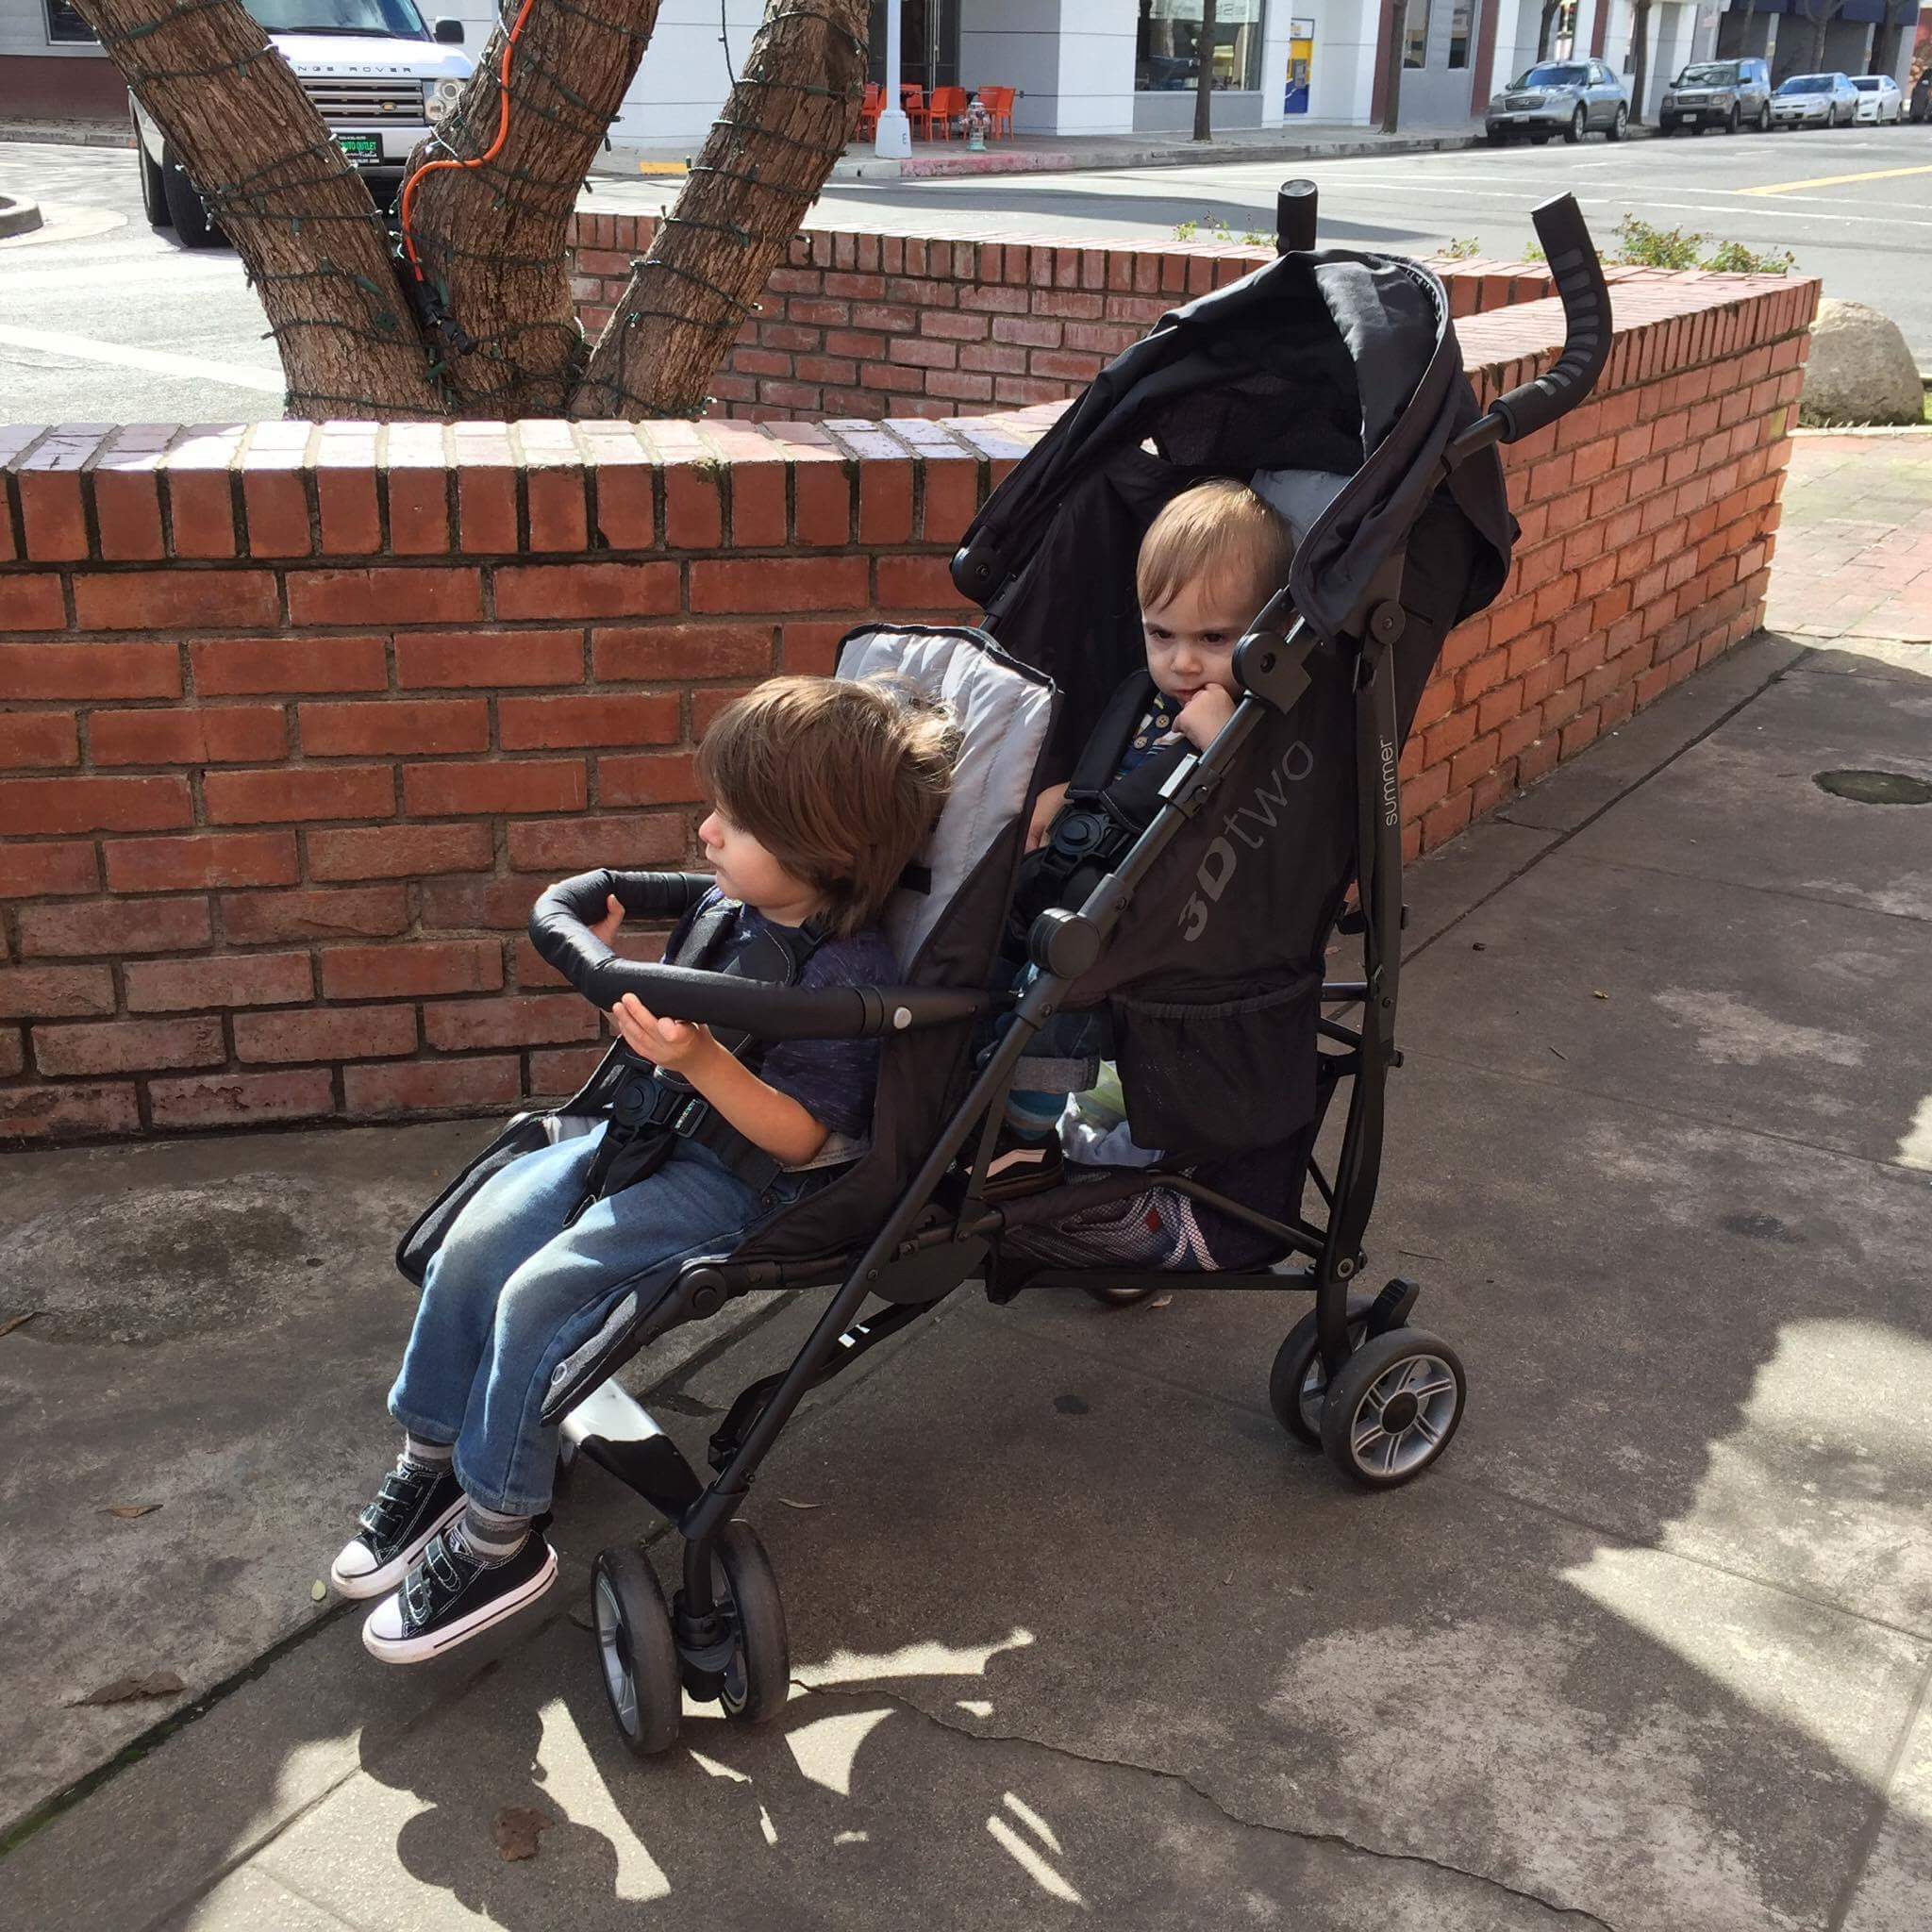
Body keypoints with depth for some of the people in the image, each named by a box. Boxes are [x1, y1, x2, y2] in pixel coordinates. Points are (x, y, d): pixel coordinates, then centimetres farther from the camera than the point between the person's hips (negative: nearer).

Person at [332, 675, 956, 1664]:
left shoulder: (850, 973, -22)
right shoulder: (726, 907, 2)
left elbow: (801, 1135, -23)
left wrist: (700, 1058, -35)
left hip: (741, 1176, -8)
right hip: (651, 1133, 8)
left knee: (540, 1292, -19)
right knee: (479, 1234, -4)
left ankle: (496, 1539, -2)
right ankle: (430, 1460, 14)